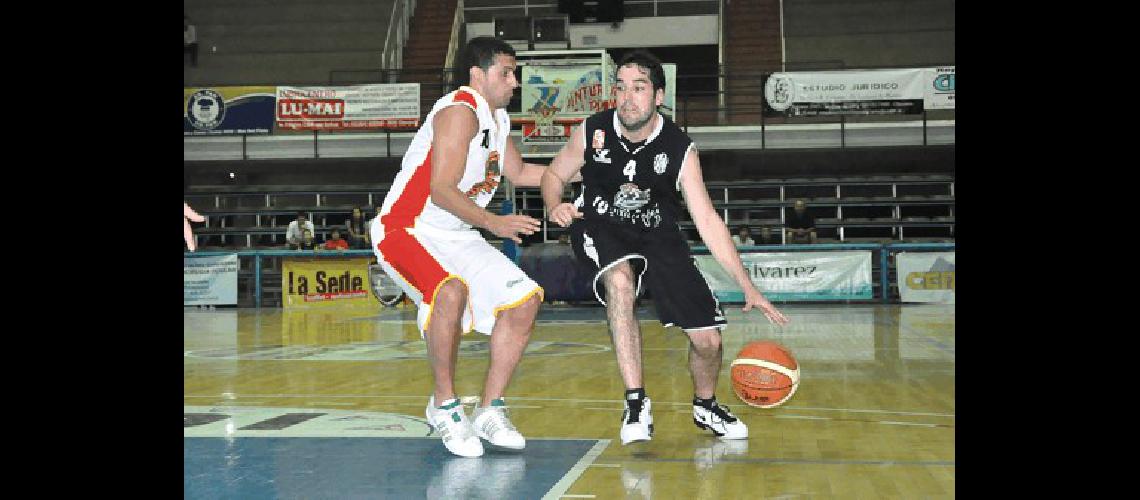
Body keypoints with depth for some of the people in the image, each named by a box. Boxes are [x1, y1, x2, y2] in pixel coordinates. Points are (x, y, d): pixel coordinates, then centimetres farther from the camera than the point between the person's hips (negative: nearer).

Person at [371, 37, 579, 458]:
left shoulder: (497, 118, 11)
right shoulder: (460, 111, -18)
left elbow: (518, 172, 28)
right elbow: (441, 190, -26)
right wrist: (491, 222, -37)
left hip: (458, 236, 10)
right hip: (406, 230, -9)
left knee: (524, 300, -1)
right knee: (451, 292, -37)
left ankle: (490, 411, 6)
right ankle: (444, 405, -16)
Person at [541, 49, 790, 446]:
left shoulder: (679, 150, -17)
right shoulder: (592, 132, -16)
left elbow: (707, 221, -15)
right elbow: (554, 175, 2)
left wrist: (748, 288, -19)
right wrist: (556, 208, -23)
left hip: (658, 234, 1)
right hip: (601, 227, -1)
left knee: (708, 340, -4)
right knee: (620, 280, -38)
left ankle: (705, 406, 31)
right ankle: (636, 403, -28)